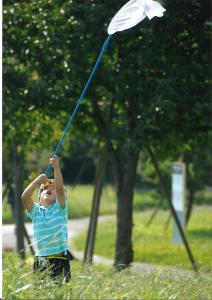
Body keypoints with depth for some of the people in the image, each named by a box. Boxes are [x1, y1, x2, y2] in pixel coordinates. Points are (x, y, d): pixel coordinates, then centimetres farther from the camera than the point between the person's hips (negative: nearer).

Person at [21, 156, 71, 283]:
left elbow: (60, 189, -9)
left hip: (60, 258, -2)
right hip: (41, 260, 2)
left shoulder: (60, 208, 6)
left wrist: (56, 167, -17)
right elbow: (25, 197, -6)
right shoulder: (35, 211, 10)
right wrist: (38, 181, -8)